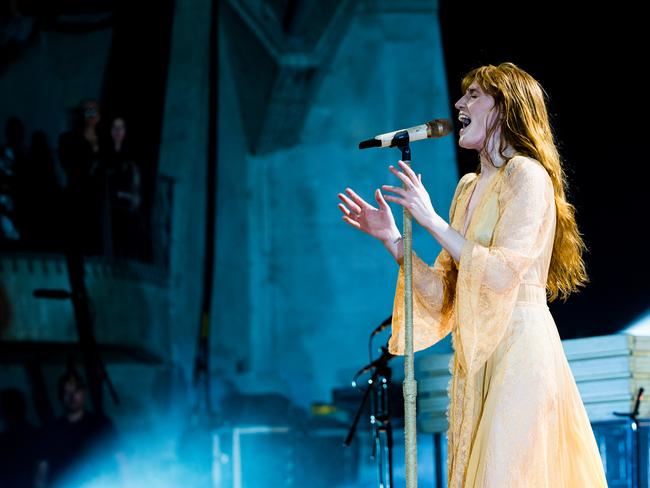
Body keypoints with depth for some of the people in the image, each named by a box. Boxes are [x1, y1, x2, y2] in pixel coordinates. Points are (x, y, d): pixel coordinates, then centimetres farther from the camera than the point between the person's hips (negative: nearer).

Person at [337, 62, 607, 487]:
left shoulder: (527, 175, -7)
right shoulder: (469, 187, 17)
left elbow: (501, 274, -18)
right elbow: (445, 293, 13)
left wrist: (432, 220, -16)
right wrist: (391, 238, 6)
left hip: (519, 351, -8)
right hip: (474, 359, 8)